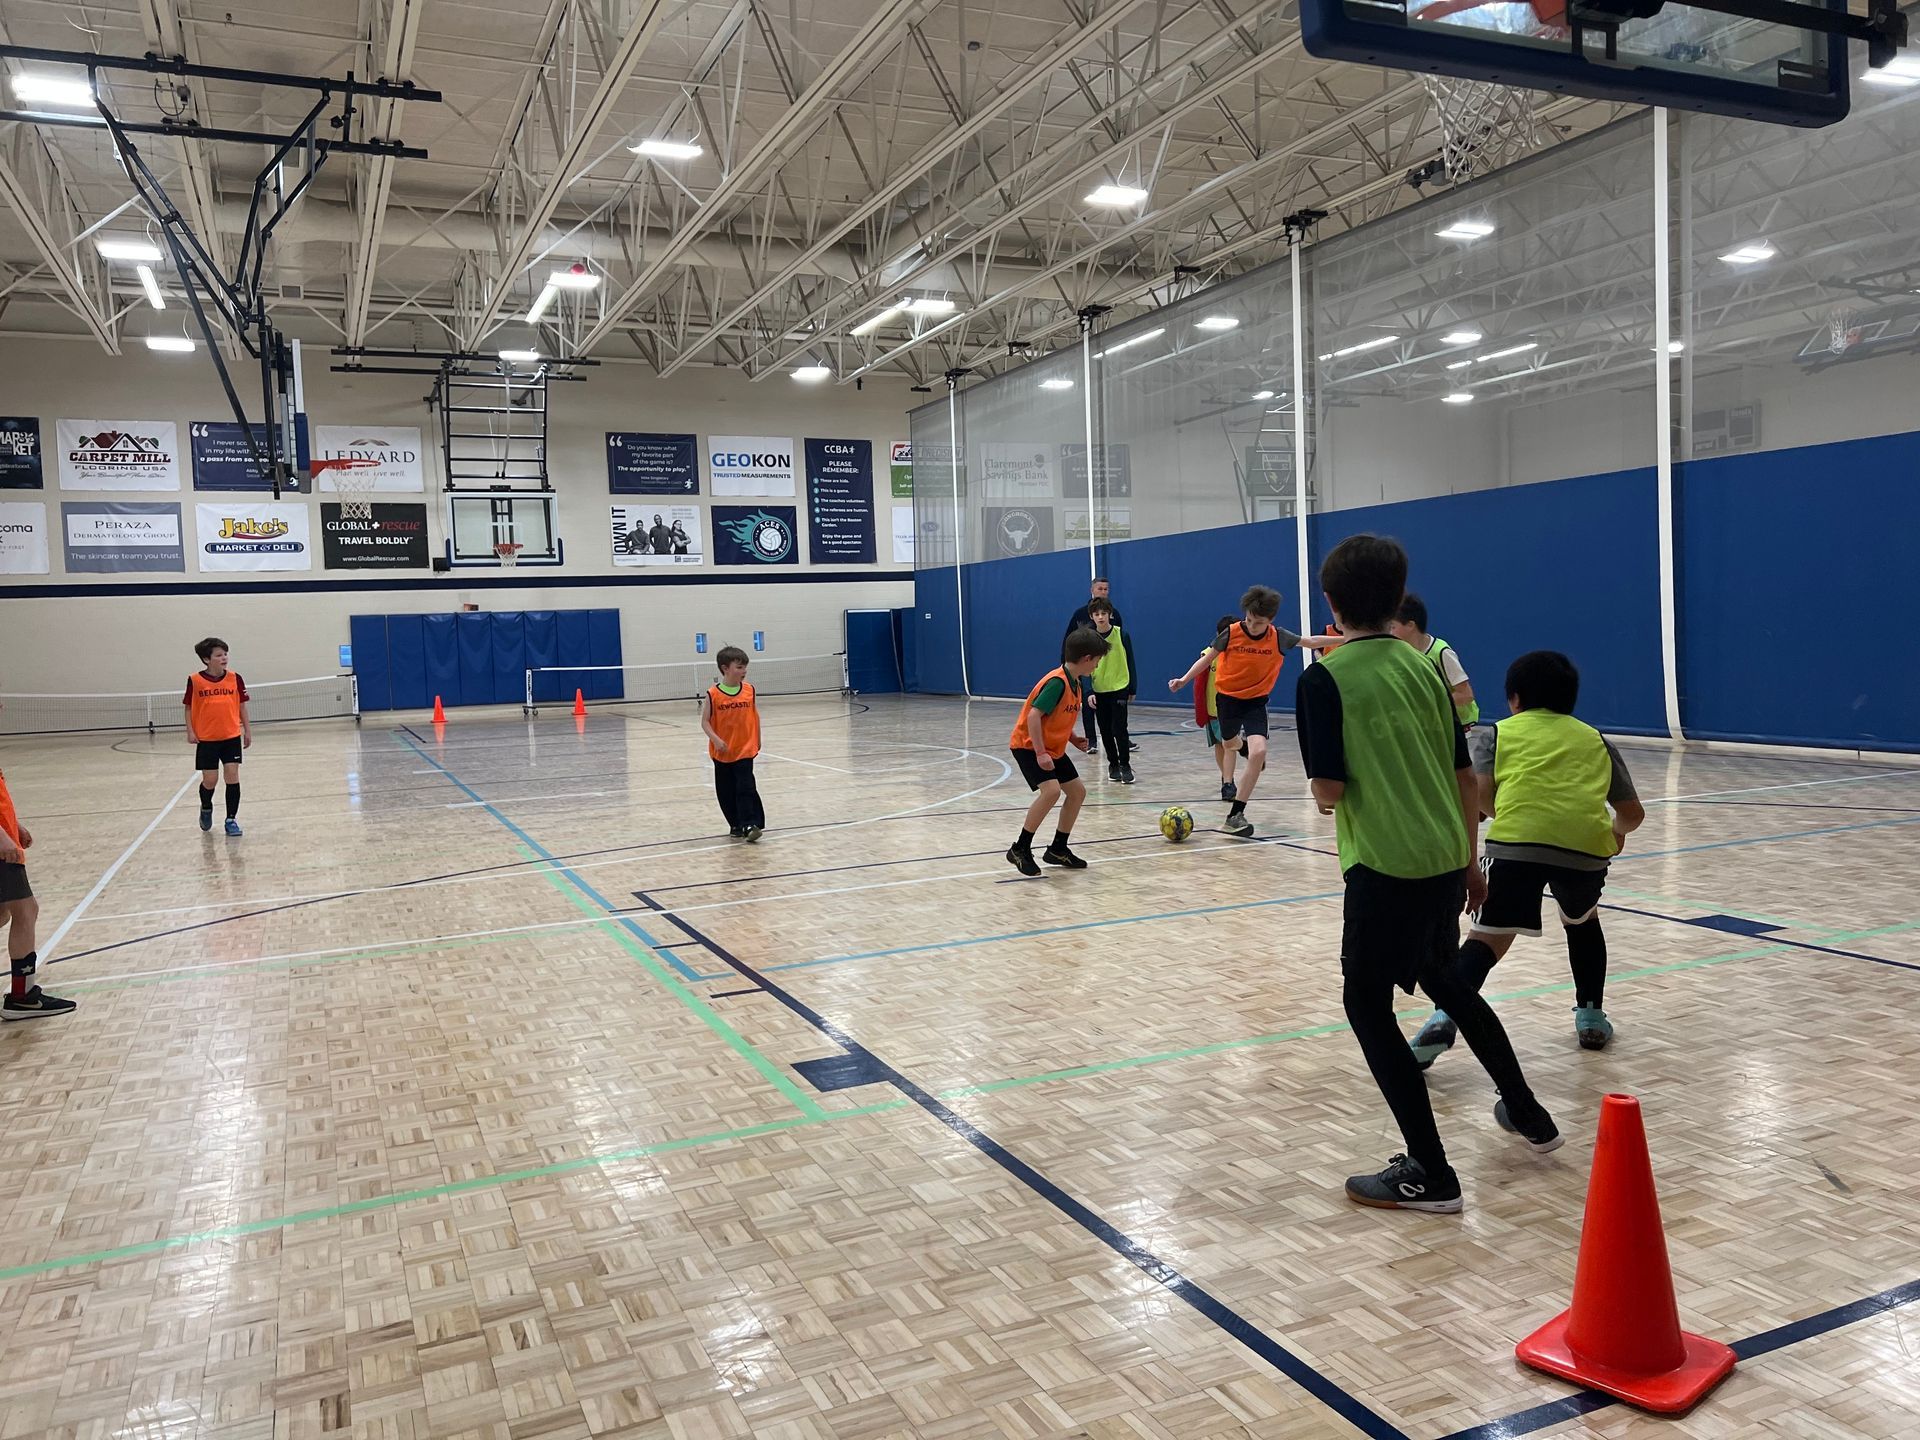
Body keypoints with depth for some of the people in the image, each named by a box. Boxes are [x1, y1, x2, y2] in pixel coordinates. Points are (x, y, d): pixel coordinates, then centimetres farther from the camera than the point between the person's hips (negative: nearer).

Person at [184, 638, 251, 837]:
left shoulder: (235, 678, 0)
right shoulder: (195, 681, -5)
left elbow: (242, 706, 7)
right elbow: (189, 707, 3)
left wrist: (247, 730, 7)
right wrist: (190, 731, -5)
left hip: (232, 737, 1)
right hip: (206, 738, -1)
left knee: (232, 776, -4)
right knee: (209, 780, 3)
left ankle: (231, 819, 5)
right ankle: (206, 809, 34)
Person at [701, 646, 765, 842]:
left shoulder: (749, 690, -2)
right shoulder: (713, 694, -9)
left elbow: (755, 716, 10)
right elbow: (705, 721, -7)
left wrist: (758, 740, 14)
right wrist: (715, 739, -21)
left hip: (745, 750, 0)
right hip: (722, 752, 0)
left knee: (745, 787, -11)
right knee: (726, 791, 9)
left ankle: (750, 824, -11)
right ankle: (736, 825, 22)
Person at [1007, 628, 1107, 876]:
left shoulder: (1074, 682, 5)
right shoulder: (1057, 682, -24)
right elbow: (1033, 716, -29)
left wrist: (1074, 739, 5)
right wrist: (1040, 753, -30)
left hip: (1052, 748, 10)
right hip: (1029, 745, -10)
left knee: (1077, 791, 9)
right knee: (1051, 790, -26)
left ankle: (1058, 850, 21)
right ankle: (1020, 850, -14)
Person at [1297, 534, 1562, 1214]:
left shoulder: (1323, 679, -10)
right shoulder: (1424, 666, 8)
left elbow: (1329, 790, -14)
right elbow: (1466, 776, 12)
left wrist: (1326, 795, 10)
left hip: (1385, 865, -7)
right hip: (1445, 856, 7)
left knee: (1367, 1004, 6)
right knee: (1447, 979, 28)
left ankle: (1429, 1173, 7)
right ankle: (1526, 1112, 42)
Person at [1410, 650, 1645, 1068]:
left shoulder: (1496, 733, 22)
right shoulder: (1594, 739, 29)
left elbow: (1481, 794, 5)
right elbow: (1633, 812, 29)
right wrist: (1618, 831, 51)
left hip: (1516, 841, -3)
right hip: (1587, 844, 3)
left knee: (1486, 938, 0)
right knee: (1582, 919, 32)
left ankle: (1444, 1018, -21)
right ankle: (1591, 1016, 32)